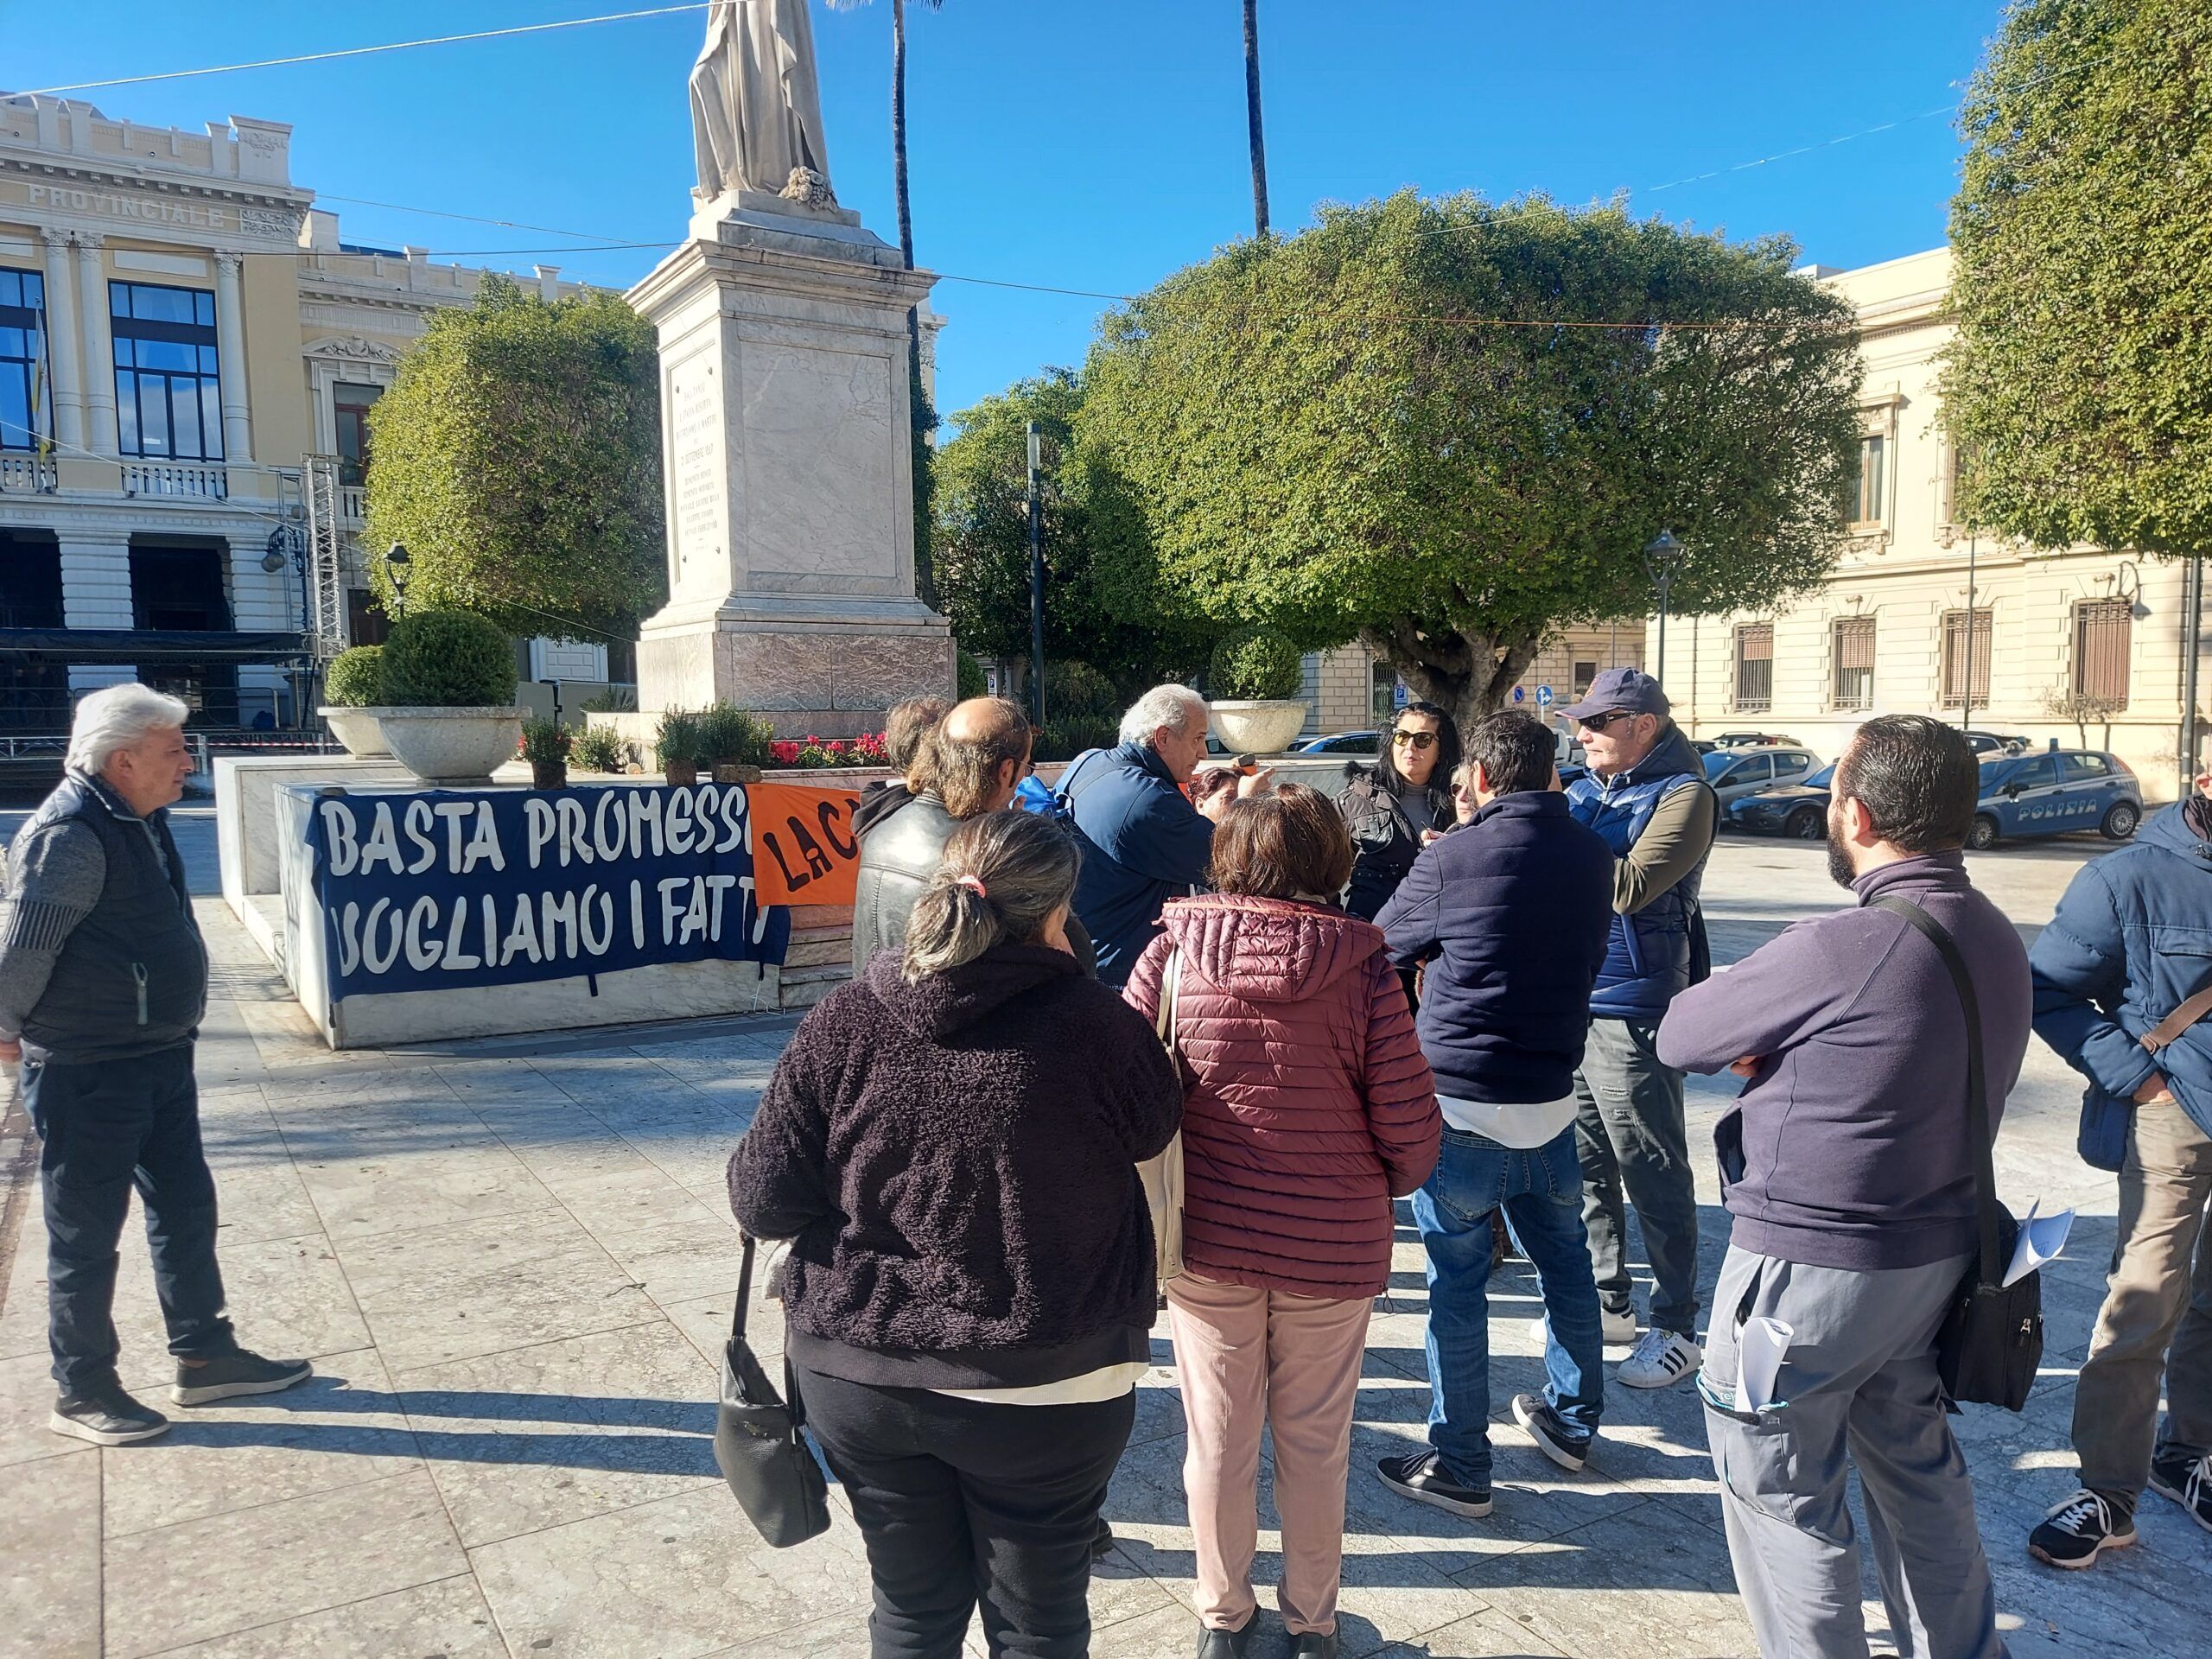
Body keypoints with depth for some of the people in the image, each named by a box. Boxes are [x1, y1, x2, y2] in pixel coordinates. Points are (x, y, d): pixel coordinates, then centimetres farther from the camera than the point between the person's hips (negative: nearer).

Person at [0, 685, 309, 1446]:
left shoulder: (141, 820, 7)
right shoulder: (70, 836, -22)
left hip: (159, 1057, 9)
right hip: (88, 1075, -9)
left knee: (185, 1208, 16)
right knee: (86, 1234, 6)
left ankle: (205, 1357, 30)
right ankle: (82, 1393, 22)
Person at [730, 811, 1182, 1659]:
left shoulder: (840, 1025, -11)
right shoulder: (1093, 1024, -17)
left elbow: (764, 1203, -7)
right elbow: (1155, 1129, 3)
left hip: (857, 1373, 3)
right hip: (1042, 1390, -2)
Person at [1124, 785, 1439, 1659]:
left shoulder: (1174, 951, -11)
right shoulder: (1362, 968, -13)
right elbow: (1411, 1126, -11)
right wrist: (1380, 1189, 11)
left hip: (1206, 1238, 1)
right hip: (1334, 1243, 0)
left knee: (1218, 1439, 17)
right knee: (1315, 1441, 18)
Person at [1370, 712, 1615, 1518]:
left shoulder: (1453, 857, -13)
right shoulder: (1593, 857, 2)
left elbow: (1384, 946, 1)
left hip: (1460, 1103, -5)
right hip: (1551, 1101, 5)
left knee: (1458, 1281, 5)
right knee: (1565, 1260, 21)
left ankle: (1460, 1467, 14)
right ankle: (1572, 1422, 38)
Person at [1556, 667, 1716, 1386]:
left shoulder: (1683, 795, -9)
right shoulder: (1581, 793, 12)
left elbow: (1630, 887, -22)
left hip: (1632, 1009, -7)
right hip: (1570, 1003, 8)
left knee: (1653, 1173, 1)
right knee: (1585, 1166, 16)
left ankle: (1676, 1327, 13)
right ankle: (1608, 1303, 31)